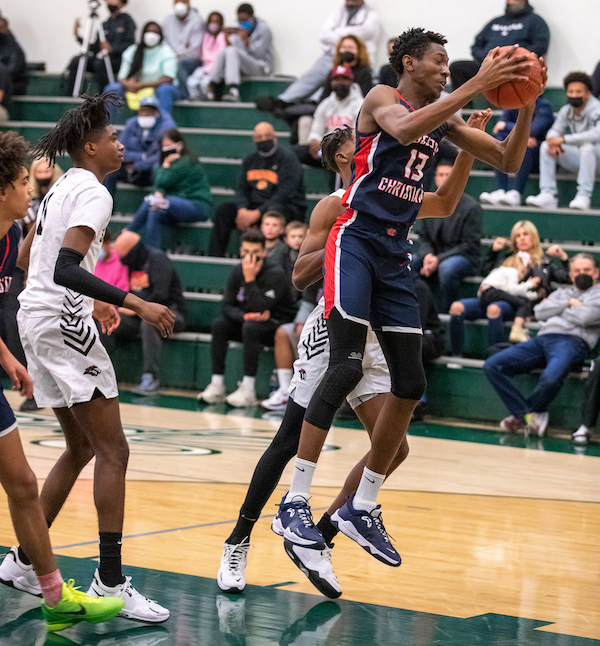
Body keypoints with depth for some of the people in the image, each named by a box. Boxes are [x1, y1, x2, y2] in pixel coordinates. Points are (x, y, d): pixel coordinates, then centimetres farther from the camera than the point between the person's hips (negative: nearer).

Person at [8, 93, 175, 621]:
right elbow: (65, 268, -25)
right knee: (113, 451, -9)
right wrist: (136, 304, -29)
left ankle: (25, 560, 21)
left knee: (81, 449, 18)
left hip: (38, 320, 10)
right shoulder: (93, 193, -13)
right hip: (62, 324, -10)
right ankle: (110, 581, -11)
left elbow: (27, 258, 26)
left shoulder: (61, 188, 16)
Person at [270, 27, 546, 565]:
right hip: (357, 240, -8)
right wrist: (476, 86, -30)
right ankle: (295, 502, -17)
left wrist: (526, 107, -1)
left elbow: (508, 162, 16)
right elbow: (403, 129, -28)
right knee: (346, 368, -20)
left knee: (410, 385, 4)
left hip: (396, 254, 8)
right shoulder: (382, 99, -4)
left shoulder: (444, 120, 15)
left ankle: (361, 509, 14)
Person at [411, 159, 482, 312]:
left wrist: (439, 259, -18)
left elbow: (469, 245, -9)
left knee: (447, 267, -39)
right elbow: (424, 238, 13)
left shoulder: (471, 207, -7)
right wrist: (427, 255, -12)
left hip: (465, 259, -5)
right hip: (434, 256, 5)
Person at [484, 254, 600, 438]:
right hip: (543, 339, 6)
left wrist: (558, 308, 9)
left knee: (550, 378, -40)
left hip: (573, 341, -6)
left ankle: (521, 413, -9)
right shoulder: (562, 292, 32)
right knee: (492, 366, -15)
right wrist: (568, 303, 7)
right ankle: (530, 415, -17)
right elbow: (540, 312, 15)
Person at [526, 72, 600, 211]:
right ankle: (548, 195, -20)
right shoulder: (566, 110, 2)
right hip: (578, 159, 7)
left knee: (587, 146, -38)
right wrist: (552, 143, -20)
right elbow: (555, 131, 8)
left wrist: (564, 139, -34)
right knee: (545, 146, -8)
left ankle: (583, 196, -35)